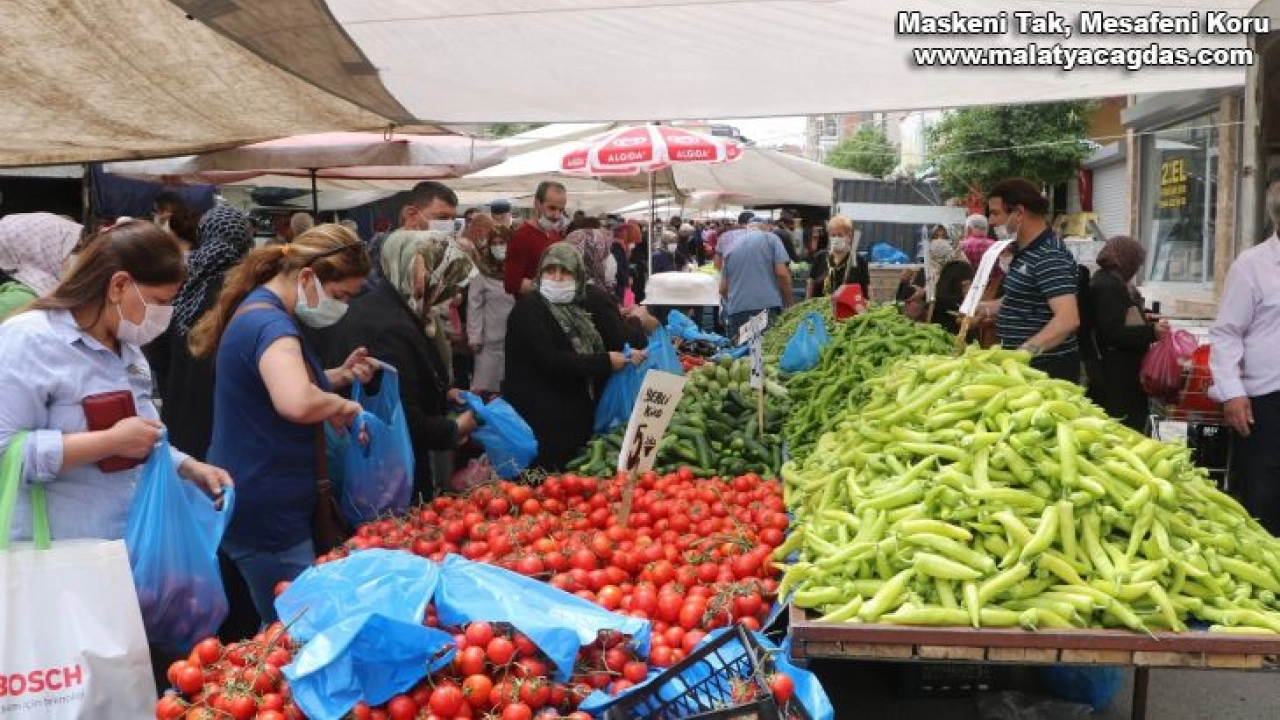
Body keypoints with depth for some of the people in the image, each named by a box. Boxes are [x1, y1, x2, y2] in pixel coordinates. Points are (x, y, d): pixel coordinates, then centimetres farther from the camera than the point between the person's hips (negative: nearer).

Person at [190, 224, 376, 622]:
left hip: (265, 505, 10)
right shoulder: (270, 324, -22)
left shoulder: (261, 311, 10)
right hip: (267, 514, -10)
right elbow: (296, 403, -42)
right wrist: (340, 405, -21)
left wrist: (339, 375, 8)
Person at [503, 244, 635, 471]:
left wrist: (626, 359, 2)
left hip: (575, 420, 8)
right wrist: (604, 362, -19)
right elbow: (548, 359, -22)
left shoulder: (575, 311, 16)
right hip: (540, 422, -8)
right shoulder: (528, 309, -10)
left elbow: (591, 354, 20)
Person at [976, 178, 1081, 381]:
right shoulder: (1024, 250, 11)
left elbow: (1068, 319, -31)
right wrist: (984, 308, 15)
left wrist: (1024, 352, -38)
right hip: (1024, 365, 10)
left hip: (1048, 370, -10)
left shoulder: (1050, 257, -21)